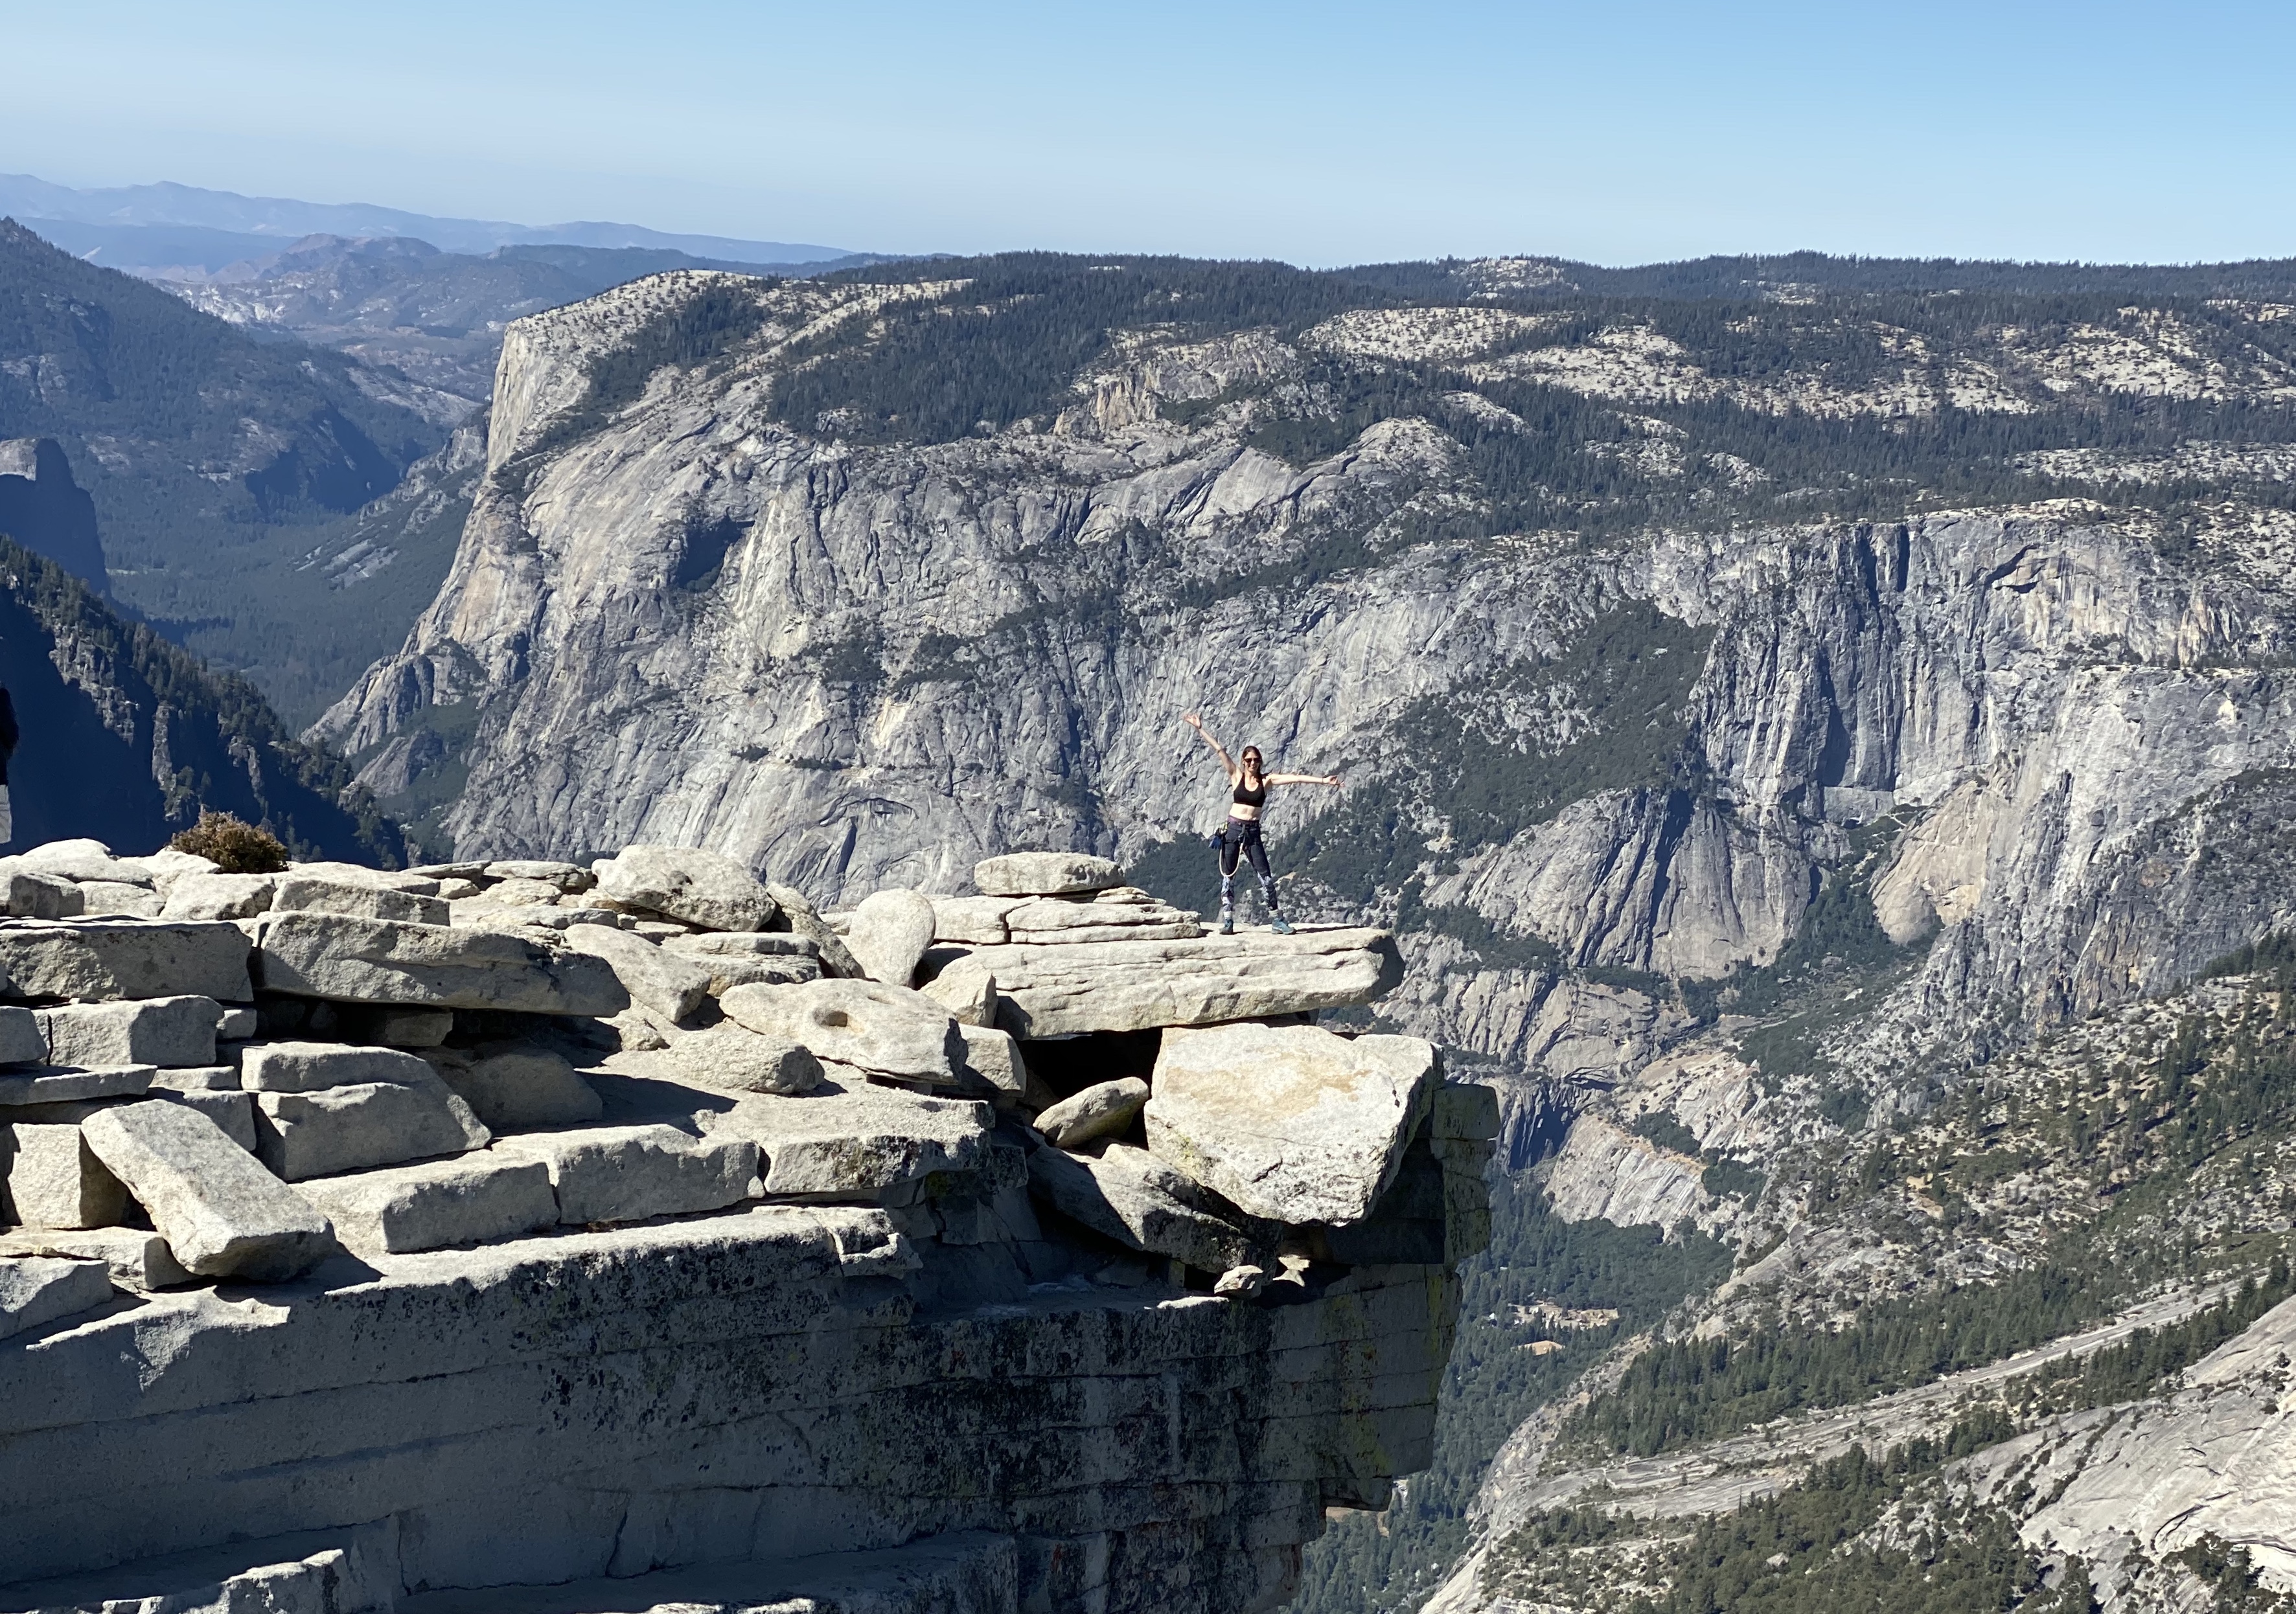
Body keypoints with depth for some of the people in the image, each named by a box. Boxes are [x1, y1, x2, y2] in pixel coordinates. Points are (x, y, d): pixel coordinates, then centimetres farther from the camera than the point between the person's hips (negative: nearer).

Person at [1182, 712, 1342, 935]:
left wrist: (1322, 780, -7)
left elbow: (1294, 778, -3)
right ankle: (1227, 921, 6)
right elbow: (1219, 751, -3)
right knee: (1228, 876, 2)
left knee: (1266, 877, -2)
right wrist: (1200, 730, -6)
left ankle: (1276, 919, 4)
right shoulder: (1236, 775, 1)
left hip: (1253, 833, 1)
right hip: (1233, 830, -1)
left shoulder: (1266, 780, 2)